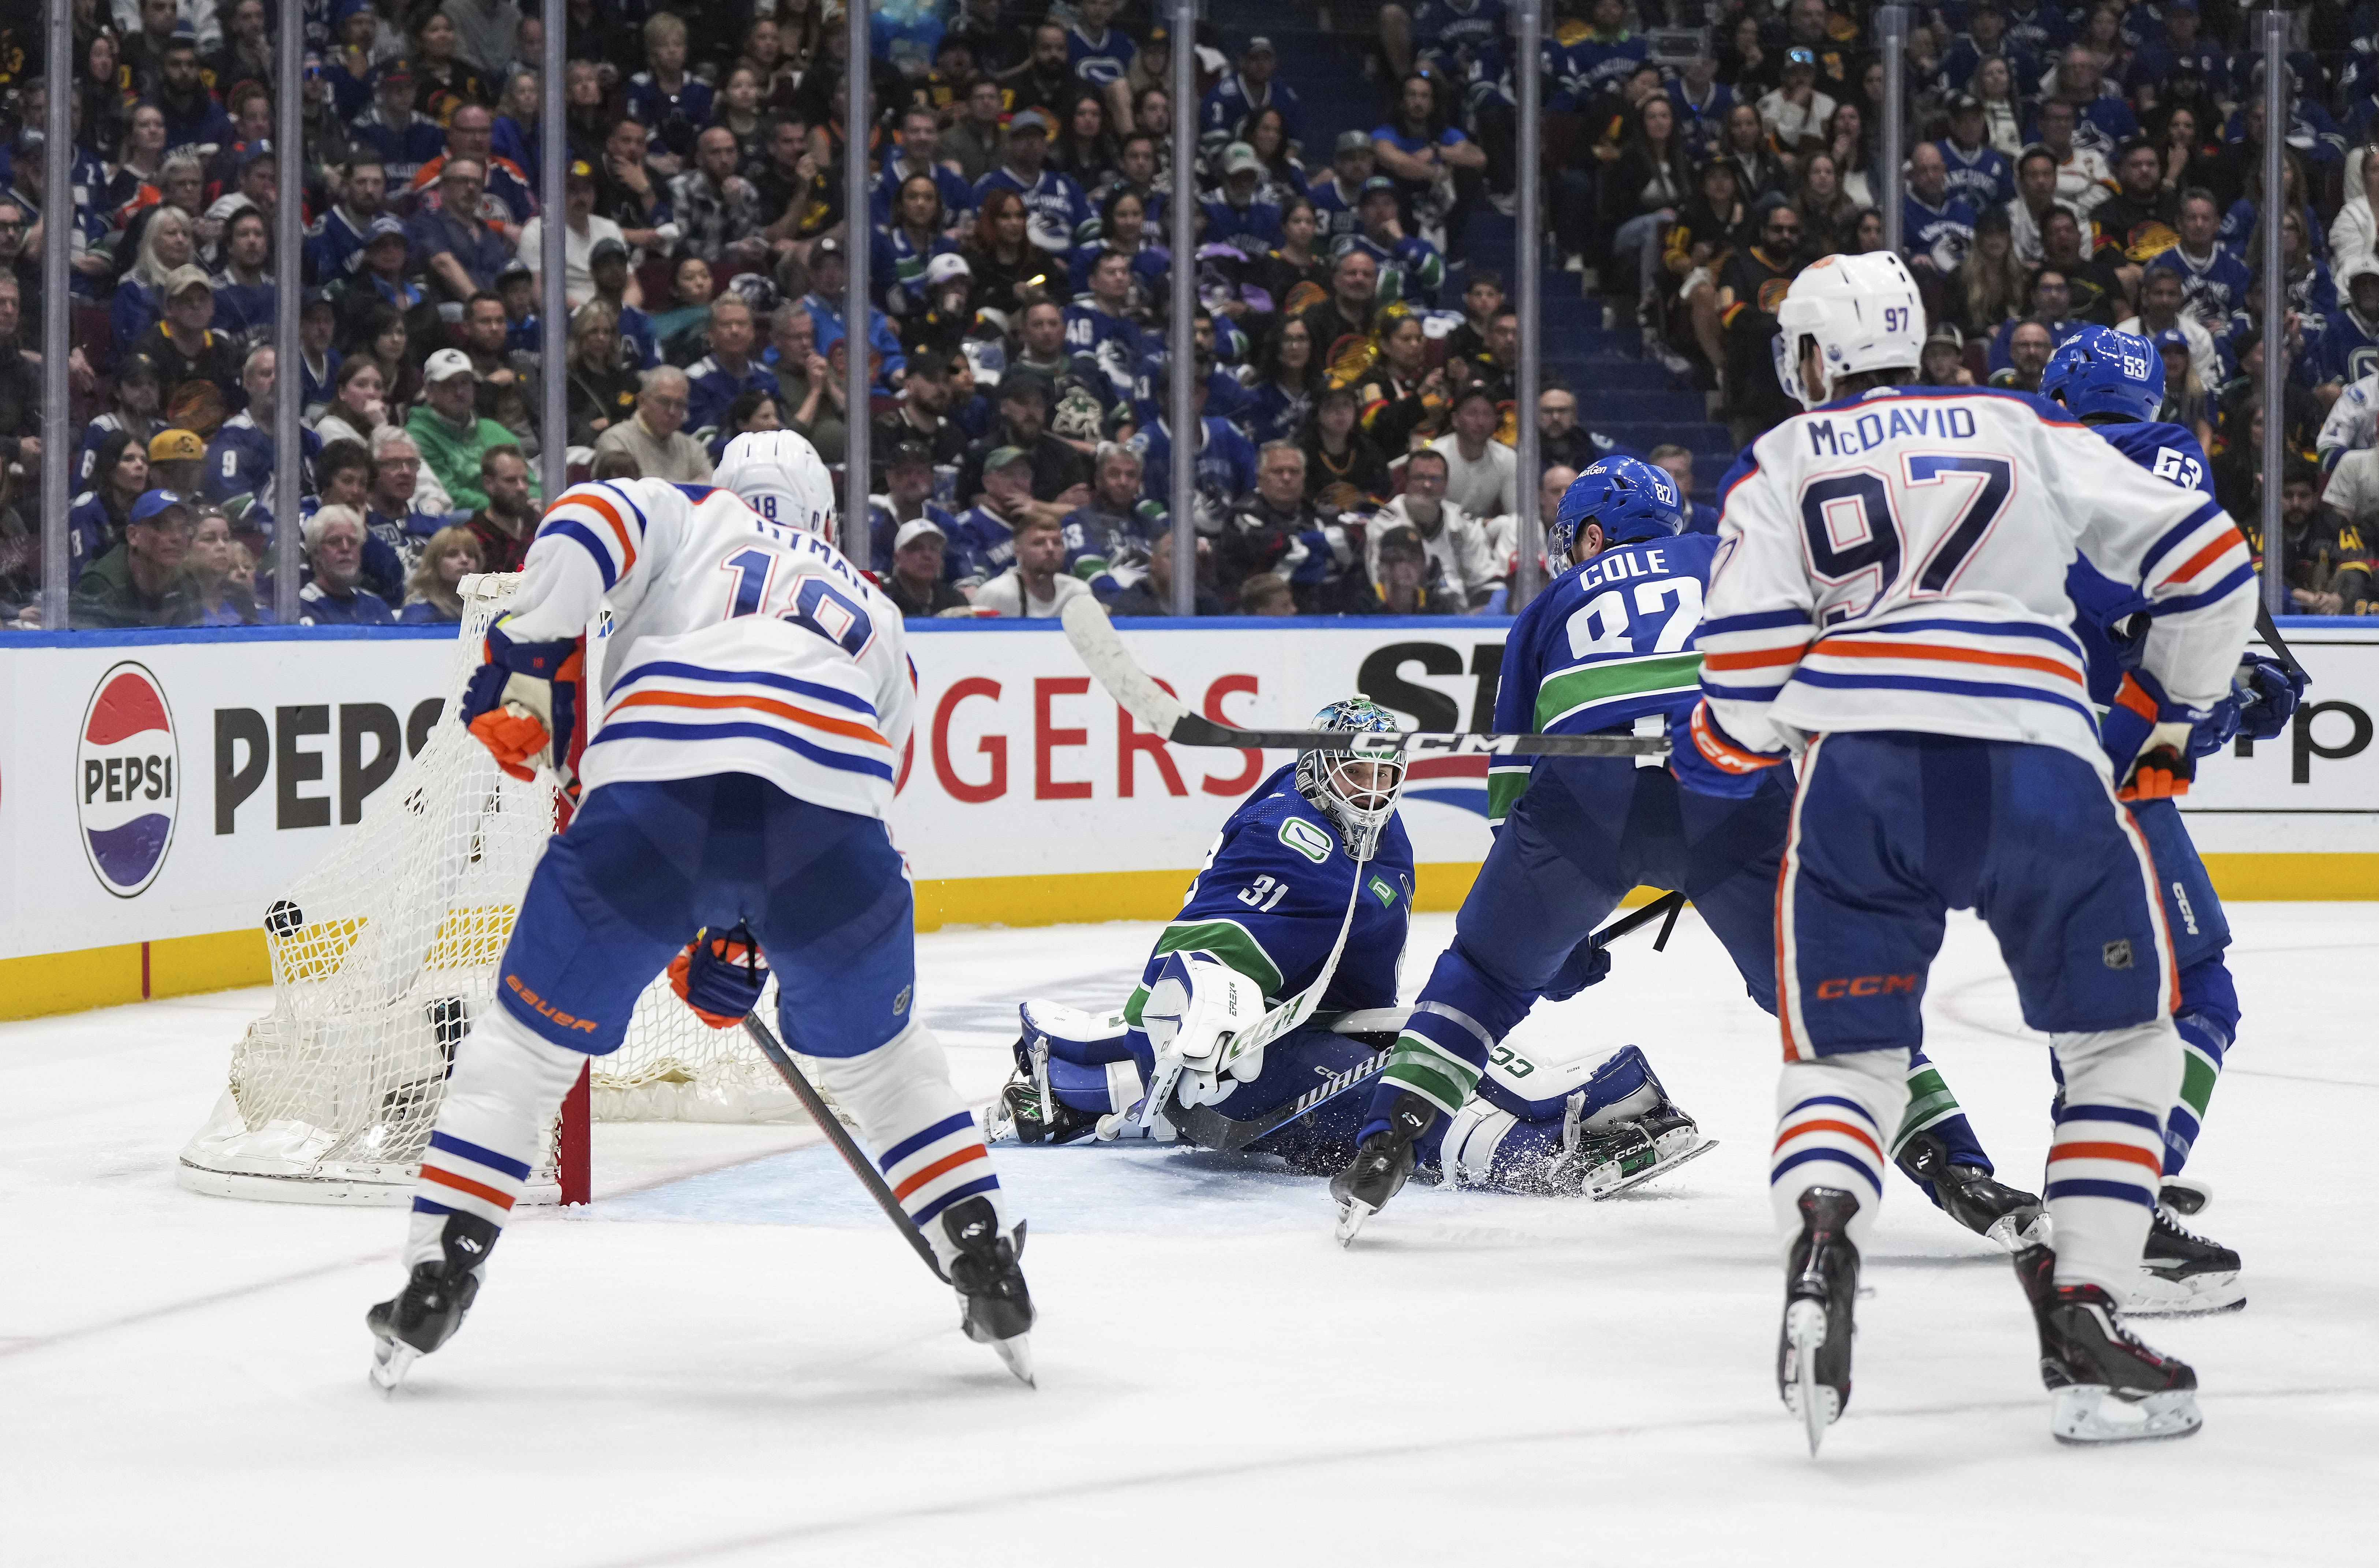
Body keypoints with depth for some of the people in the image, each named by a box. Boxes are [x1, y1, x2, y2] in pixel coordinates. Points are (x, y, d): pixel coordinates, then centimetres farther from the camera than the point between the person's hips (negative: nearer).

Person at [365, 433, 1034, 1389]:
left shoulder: (688, 521, 30)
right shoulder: (873, 614, 38)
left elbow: (592, 520, 5)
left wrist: (532, 656, 3)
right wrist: (742, 938, 35)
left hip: (655, 791, -2)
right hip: (829, 814, 2)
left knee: (529, 1039, 15)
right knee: (874, 1053, 28)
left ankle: (435, 1283, 11)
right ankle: (986, 1263, 22)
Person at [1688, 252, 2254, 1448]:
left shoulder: (1784, 464, 19)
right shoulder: (2025, 429, 22)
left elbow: (1749, 662, 6)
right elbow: (2203, 555, 17)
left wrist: (1719, 750, 27)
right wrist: (2167, 710, 30)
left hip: (1857, 763, 0)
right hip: (2039, 760, 0)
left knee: (1842, 1057, 12)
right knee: (2124, 1042, 17)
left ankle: (1819, 1236, -20)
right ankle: (2084, 1321, 6)